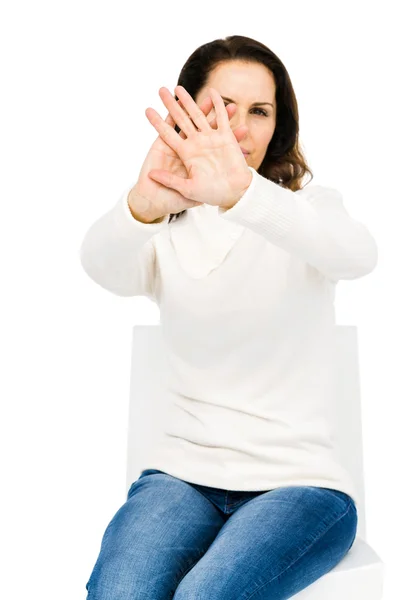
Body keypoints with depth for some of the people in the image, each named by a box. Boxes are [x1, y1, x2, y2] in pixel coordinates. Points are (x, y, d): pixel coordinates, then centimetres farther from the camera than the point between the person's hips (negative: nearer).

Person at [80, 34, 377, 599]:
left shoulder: (312, 206, 2)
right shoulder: (166, 229, 5)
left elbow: (358, 254, -23)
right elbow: (101, 264, -18)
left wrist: (241, 193, -42)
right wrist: (144, 202, -41)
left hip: (301, 479, -1)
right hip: (184, 471, 2)